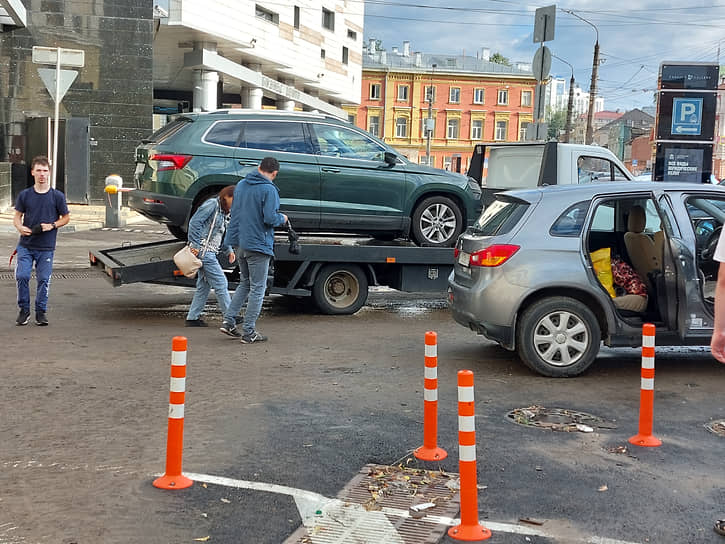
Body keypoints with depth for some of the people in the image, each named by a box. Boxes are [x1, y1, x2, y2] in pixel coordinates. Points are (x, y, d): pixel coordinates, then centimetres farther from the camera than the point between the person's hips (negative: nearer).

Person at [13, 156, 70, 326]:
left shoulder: (57, 196, -2)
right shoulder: (25, 195, 2)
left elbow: (66, 218, 7)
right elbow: (17, 216, 9)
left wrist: (52, 225, -11)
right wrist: (20, 228, -13)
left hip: (46, 247, -1)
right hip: (26, 245, 1)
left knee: (44, 280, 3)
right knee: (22, 276, -7)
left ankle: (41, 312, 18)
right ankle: (24, 310, 12)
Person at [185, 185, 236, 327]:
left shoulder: (224, 212, 18)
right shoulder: (212, 205, -10)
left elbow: (222, 235, 24)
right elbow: (194, 222, -17)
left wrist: (229, 250, 10)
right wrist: (195, 245, -20)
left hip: (210, 252, 10)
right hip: (203, 250, -10)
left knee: (204, 285, 11)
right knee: (220, 283, -7)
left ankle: (192, 318, 14)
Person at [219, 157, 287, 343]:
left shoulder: (241, 185, 10)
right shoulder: (268, 190, -14)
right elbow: (270, 218, -21)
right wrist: (282, 218, -1)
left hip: (240, 243, 7)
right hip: (258, 244, -7)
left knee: (245, 284, 21)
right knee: (257, 288, 2)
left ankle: (228, 321, 13)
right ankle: (249, 332, 5)